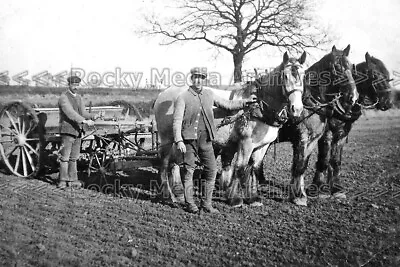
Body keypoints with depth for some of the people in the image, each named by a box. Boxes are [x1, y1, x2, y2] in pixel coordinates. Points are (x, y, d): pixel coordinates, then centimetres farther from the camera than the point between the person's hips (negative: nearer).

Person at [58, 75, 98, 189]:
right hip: (67, 130, -7)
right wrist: (85, 121, -32)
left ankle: (72, 180, 16)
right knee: (65, 157, -1)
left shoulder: (79, 98, 16)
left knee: (74, 158, 10)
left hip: (78, 131, 7)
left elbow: (83, 113, 10)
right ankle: (62, 181, 8)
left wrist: (92, 116, -11)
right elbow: (71, 113, -22)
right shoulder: (63, 98, -9)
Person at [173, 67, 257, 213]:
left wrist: (247, 101, 19)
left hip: (206, 140, 5)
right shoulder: (183, 97, -3)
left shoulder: (209, 94, 11)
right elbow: (177, 121, -9)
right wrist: (179, 141, -18)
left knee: (212, 170, 3)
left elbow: (227, 104, 21)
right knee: (188, 171, 3)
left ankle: (207, 203, 16)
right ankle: (189, 203, 17)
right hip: (189, 140, -4)